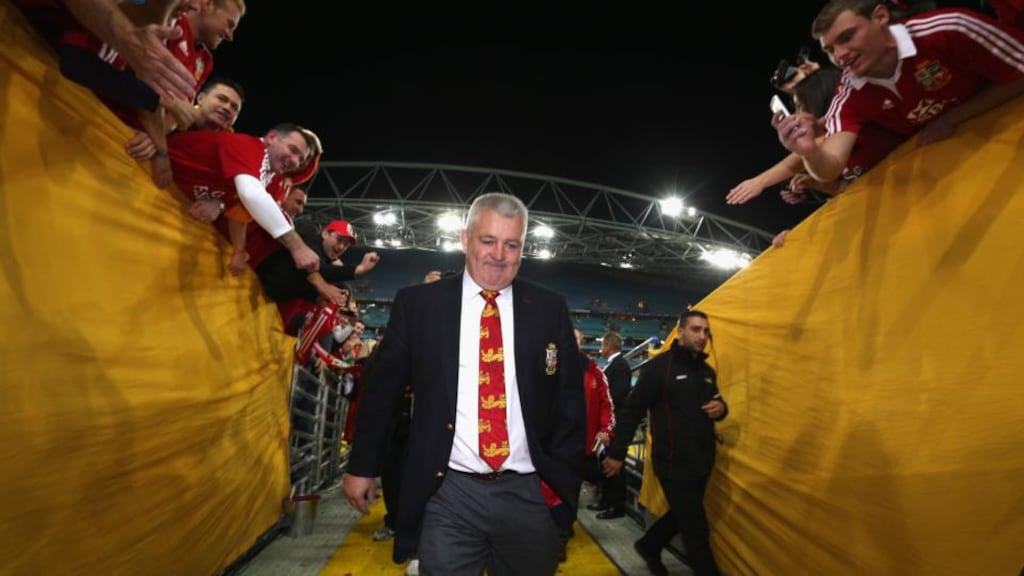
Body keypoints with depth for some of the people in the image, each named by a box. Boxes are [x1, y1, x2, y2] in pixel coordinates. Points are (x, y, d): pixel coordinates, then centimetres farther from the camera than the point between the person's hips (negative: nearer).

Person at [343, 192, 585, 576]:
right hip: (448, 494, -1)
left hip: (528, 494, 2)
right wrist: (363, 466, 7)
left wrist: (563, 479, 2)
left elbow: (569, 400, 5)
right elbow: (382, 390, 4)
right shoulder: (418, 303, -2)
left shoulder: (550, 309, 1)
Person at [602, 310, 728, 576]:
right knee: (696, 529, 1)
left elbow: (716, 403, 22)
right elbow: (631, 411, -14)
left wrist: (721, 408, -4)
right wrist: (617, 453, -12)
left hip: (701, 463, 8)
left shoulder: (707, 371, 8)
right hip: (675, 464, -8)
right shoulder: (659, 366, -15)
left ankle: (648, 546, 45)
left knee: (683, 517, 22)